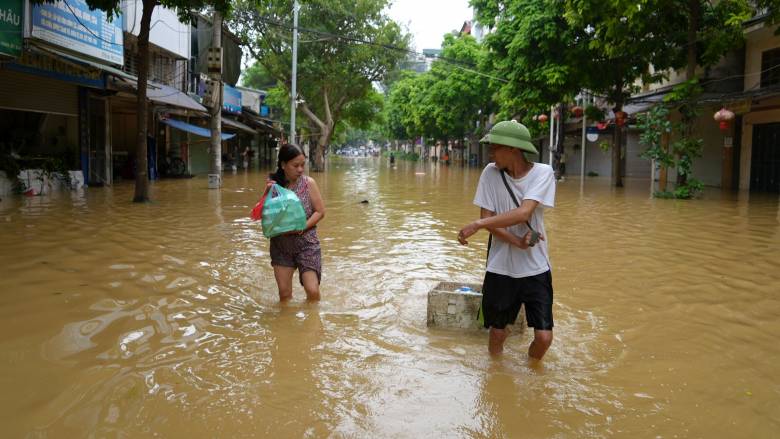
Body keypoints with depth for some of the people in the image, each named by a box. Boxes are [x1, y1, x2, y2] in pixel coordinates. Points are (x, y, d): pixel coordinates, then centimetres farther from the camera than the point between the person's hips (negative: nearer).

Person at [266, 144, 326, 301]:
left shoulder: (308, 183, -7)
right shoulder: (273, 184, -3)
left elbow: (320, 211, -5)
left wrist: (302, 227, -18)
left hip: (306, 243, -2)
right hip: (280, 244, 2)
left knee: (312, 290, -7)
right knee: (284, 293, 7)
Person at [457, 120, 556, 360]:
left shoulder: (542, 172, -10)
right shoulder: (491, 172, -4)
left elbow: (523, 213, -23)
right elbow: (488, 218, -6)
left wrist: (476, 224, -25)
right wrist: (517, 242, -19)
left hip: (535, 268, -1)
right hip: (500, 268, 1)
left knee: (544, 337, -3)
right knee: (497, 333, 9)